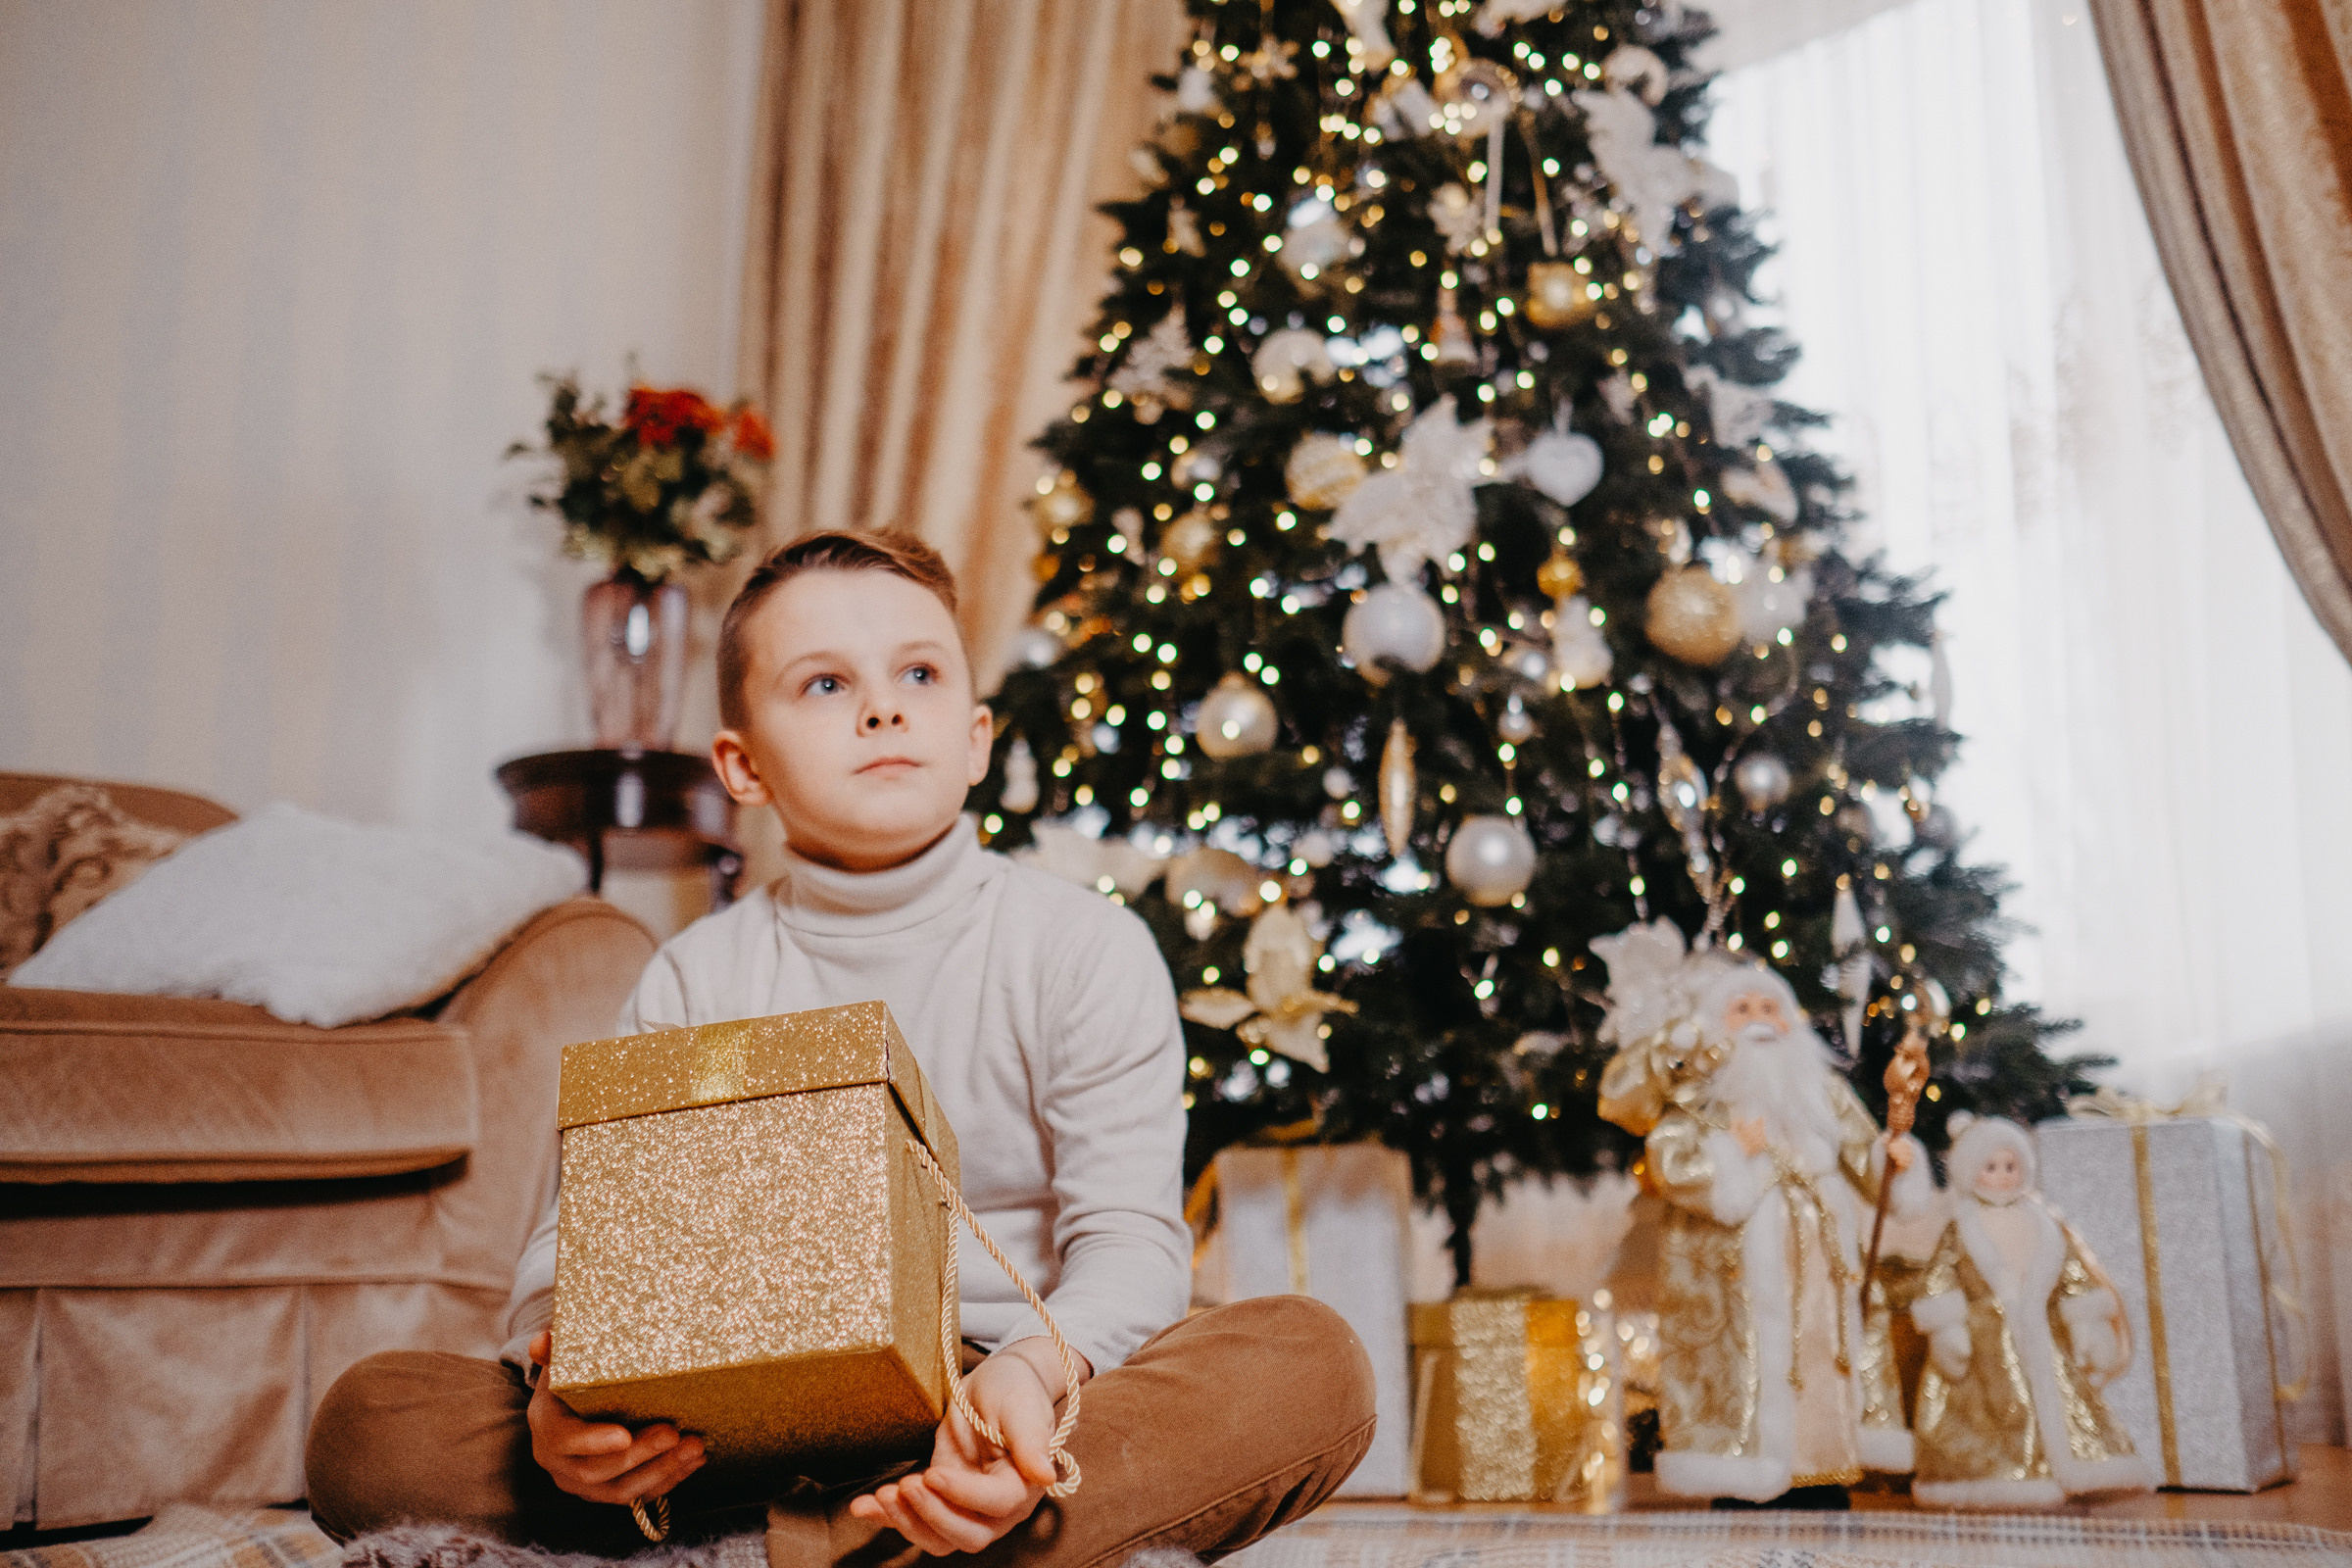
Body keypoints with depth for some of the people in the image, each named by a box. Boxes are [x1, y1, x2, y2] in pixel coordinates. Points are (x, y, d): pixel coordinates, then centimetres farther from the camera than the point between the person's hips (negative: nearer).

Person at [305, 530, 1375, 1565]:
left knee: (1313, 1364, -28)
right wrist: (564, 1379, -23)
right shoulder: (696, 982, 8)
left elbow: (1128, 1234, -6)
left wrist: (1035, 1367, -29)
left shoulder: (1086, 947, 2)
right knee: (366, 1421, -17)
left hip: (993, 1426, 0)